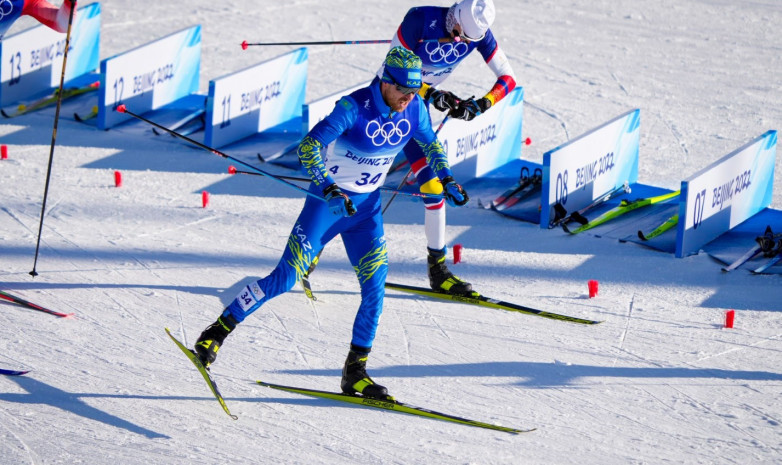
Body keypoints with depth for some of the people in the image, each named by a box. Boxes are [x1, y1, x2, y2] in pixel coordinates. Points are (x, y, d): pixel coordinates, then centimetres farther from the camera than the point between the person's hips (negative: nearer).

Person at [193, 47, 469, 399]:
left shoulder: (414, 109, -7)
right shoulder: (355, 107, -25)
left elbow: (431, 144, 15)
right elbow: (307, 148, -29)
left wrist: (446, 179, 3)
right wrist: (329, 189, -40)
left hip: (366, 208, 5)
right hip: (328, 201, -5)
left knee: (375, 288, -6)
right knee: (285, 278, -6)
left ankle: (355, 372, 5)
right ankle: (219, 330, 9)